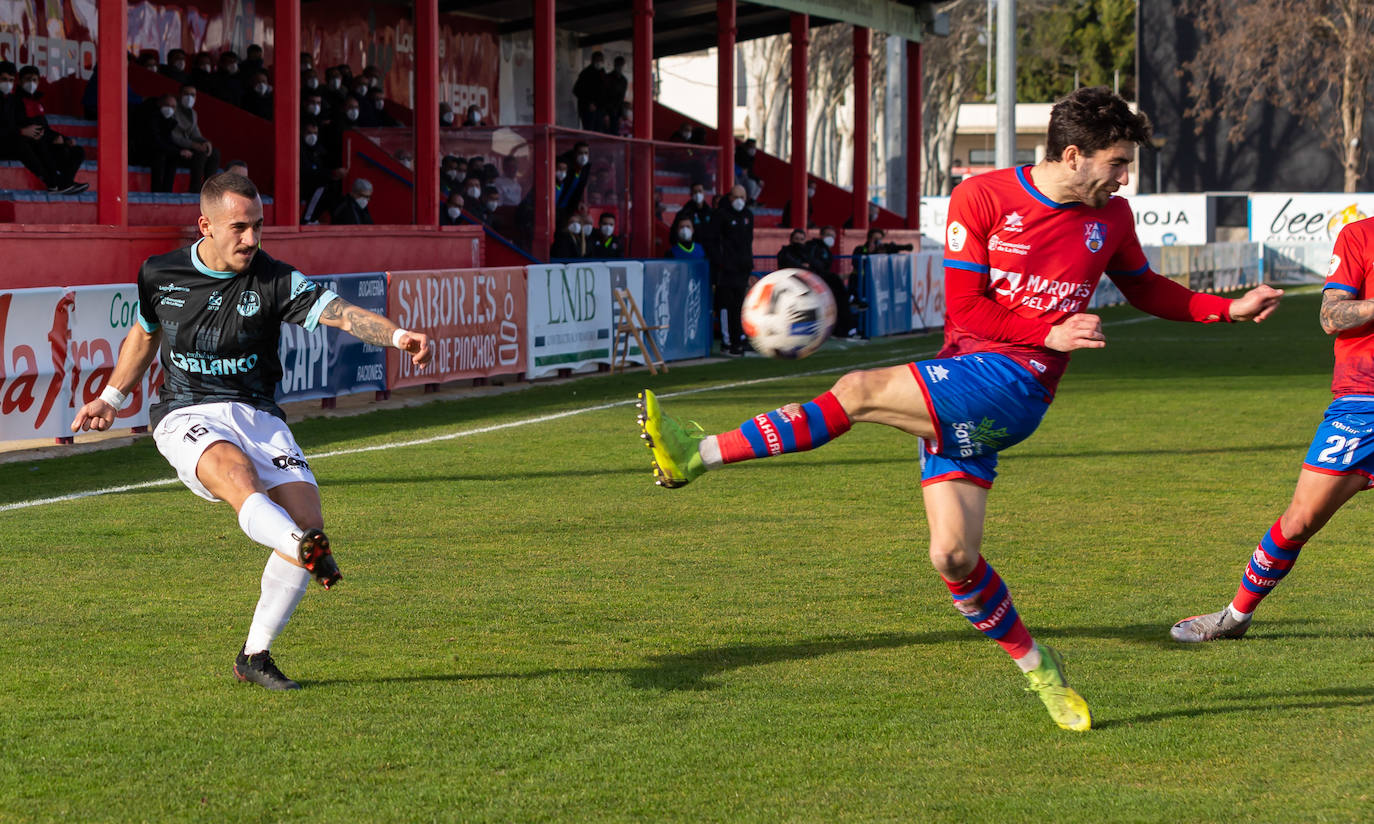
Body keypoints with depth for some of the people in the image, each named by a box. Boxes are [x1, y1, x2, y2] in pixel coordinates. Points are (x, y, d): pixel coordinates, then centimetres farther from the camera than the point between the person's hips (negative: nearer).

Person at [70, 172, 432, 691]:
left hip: (257, 414, 1)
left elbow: (338, 312, -18)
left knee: (307, 517, -18)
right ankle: (307, 551, -64)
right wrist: (111, 399, 30)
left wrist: (396, 335, -36)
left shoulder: (274, 280, -3)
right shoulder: (160, 275, 4)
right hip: (186, 415, -1)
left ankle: (255, 657, -4)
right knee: (234, 468, -36)